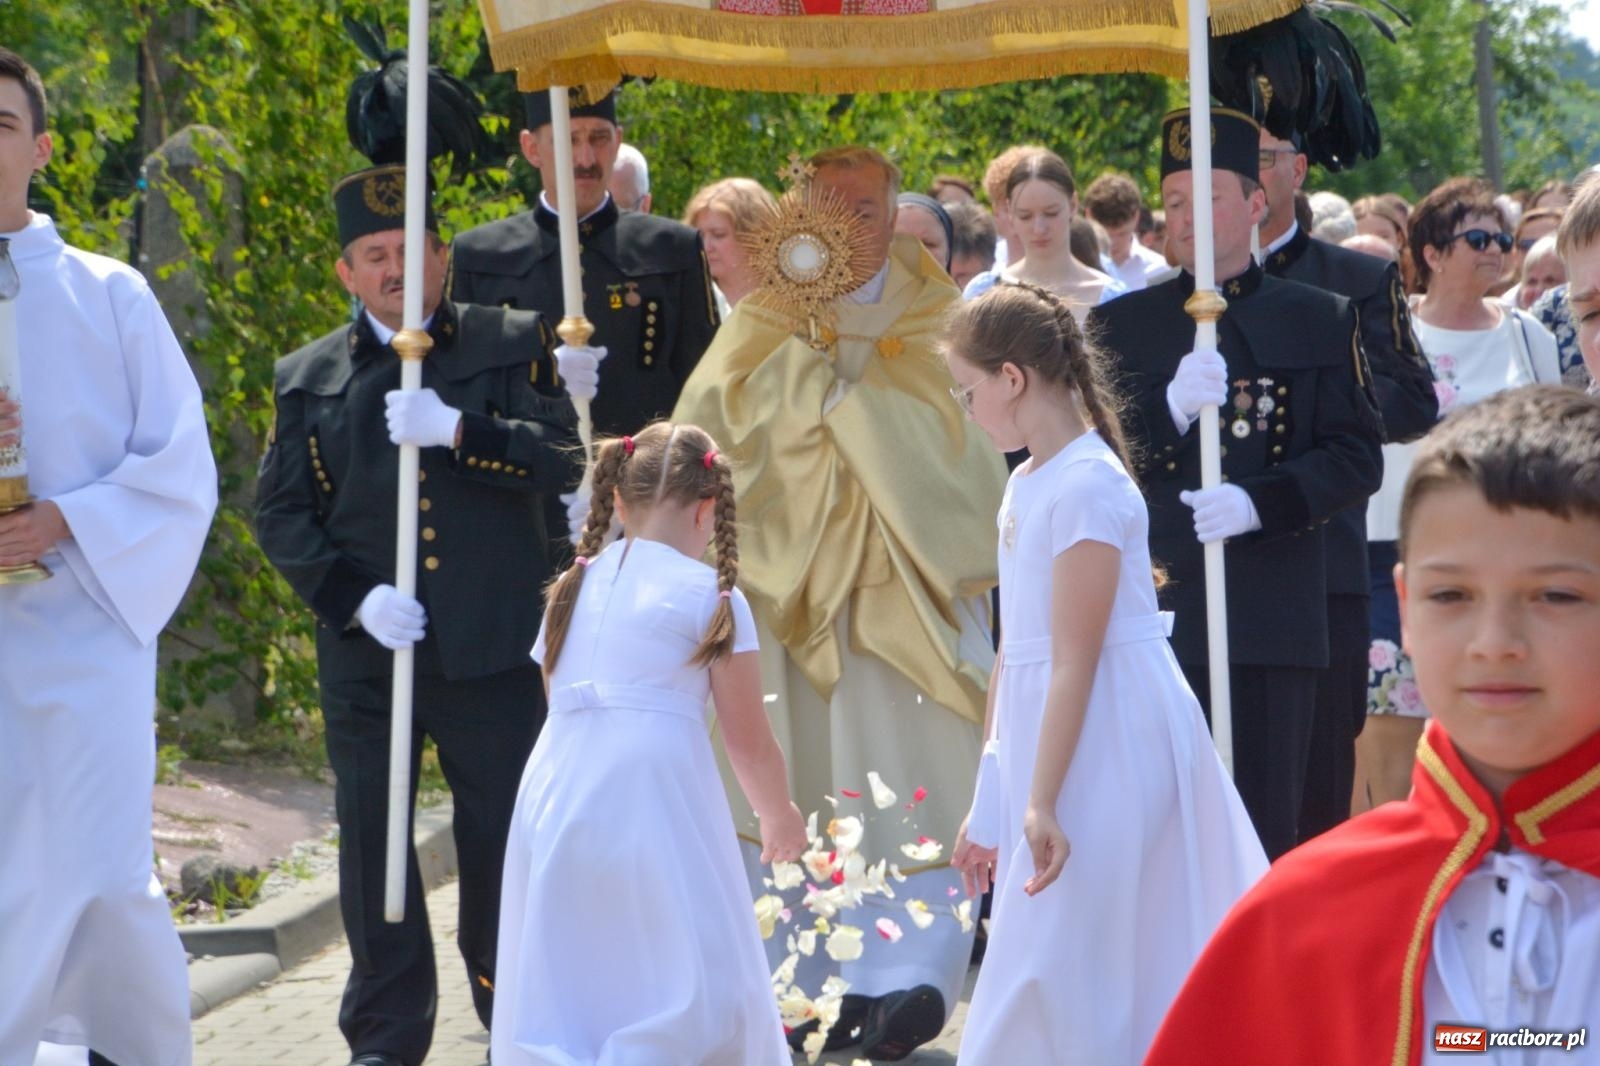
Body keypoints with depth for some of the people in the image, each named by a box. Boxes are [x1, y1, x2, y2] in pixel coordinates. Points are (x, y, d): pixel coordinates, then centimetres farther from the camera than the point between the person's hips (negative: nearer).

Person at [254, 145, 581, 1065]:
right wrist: (353, 597, -11)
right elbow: (281, 511, 4)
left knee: (508, 833, 5)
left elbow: (561, 457, -7)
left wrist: (460, 430, -21)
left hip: (491, 645, -1)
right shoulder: (308, 378, 9)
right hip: (367, 651, 1)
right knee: (373, 842, 5)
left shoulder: (512, 347, 5)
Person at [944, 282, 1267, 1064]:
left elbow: (1074, 662, -19)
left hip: (1108, 739, -9)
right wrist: (991, 801, 15)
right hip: (1054, 730, 9)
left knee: (1059, 976, -6)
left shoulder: (1086, 485, -16)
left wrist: (1042, 804, -21)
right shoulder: (1026, 482, 10)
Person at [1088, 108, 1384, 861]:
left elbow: (1357, 457, 3)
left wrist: (1260, 502, -14)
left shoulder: (1322, 322, 10)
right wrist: (1168, 409, -15)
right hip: (1155, 608, 0)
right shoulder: (1120, 326, 11)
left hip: (1275, 619, 0)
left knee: (1269, 825, 0)